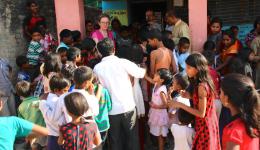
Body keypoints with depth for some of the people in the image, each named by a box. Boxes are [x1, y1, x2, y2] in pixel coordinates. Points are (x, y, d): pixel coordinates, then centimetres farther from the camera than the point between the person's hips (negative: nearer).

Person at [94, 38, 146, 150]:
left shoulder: (97, 68, -6)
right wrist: (144, 69, 22)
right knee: (132, 137, 16)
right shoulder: (123, 62, -10)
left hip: (111, 110, 1)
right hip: (128, 107, -1)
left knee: (115, 140, 16)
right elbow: (141, 74, 1)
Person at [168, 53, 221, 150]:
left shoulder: (202, 86, -26)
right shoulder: (204, 82, 2)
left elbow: (201, 113, -24)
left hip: (204, 126, -8)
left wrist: (180, 105, -22)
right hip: (208, 123, 8)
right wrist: (188, 95, -3)